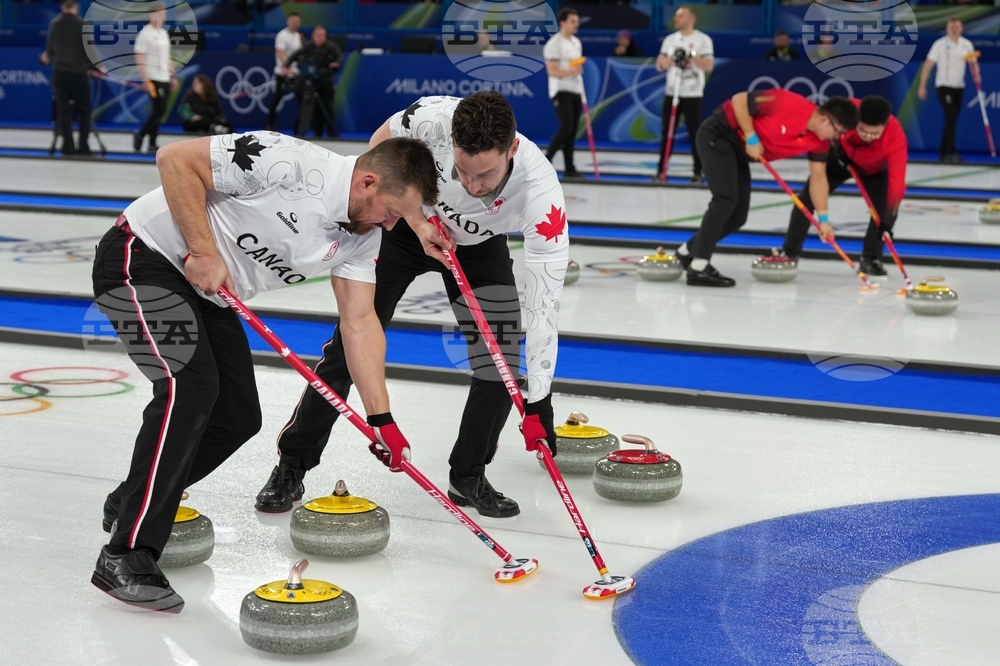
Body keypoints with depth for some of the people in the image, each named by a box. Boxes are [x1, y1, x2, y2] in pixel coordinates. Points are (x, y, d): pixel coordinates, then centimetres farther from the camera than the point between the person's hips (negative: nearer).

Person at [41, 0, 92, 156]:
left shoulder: (54, 24, 1)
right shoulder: (82, 24, -11)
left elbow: (49, 48, 9)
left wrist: (49, 58, 32)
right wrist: (92, 66, 8)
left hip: (59, 73, 3)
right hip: (78, 73, -3)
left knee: (63, 110, 8)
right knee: (84, 110, 9)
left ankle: (68, 147, 4)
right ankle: (83, 146, 2)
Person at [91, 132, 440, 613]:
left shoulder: (362, 235, -2)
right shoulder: (289, 164, -28)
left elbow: (359, 321, -1)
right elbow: (175, 159, -26)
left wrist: (381, 420, -6)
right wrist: (204, 251, -27)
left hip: (207, 291, 9)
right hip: (143, 254, -9)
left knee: (239, 417, 6)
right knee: (189, 387, -26)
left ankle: (134, 501, 28)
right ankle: (126, 557, -23)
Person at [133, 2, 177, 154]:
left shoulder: (164, 33, 15)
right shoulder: (145, 34, -9)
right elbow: (139, 59, -13)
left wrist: (173, 76, 16)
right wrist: (145, 80, -18)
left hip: (165, 79, 7)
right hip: (153, 79, -7)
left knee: (158, 111, 6)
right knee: (160, 110, -11)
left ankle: (152, 144, 12)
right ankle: (140, 135, 5)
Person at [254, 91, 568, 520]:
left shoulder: (541, 193, -40)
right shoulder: (432, 118, -39)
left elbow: (544, 303, -39)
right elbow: (380, 147, -14)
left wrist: (538, 402, -42)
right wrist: (417, 222, -26)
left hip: (478, 246, 0)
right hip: (405, 223, 0)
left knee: (502, 365, -12)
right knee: (350, 347, -3)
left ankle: (468, 477, 10)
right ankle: (291, 467, 11)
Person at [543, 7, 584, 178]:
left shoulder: (577, 43, 16)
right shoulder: (554, 44, -10)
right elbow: (552, 71, -16)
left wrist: (582, 92, 19)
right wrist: (571, 71, -30)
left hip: (575, 91, 8)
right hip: (561, 91, -8)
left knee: (573, 130, 4)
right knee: (566, 127, -16)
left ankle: (569, 167, 7)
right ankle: (546, 160, -4)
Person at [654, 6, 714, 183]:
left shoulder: (703, 40, -2)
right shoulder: (669, 39, 12)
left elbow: (708, 66, -9)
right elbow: (659, 66, 10)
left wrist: (691, 56, -19)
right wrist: (667, 59, -11)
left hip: (692, 94, -4)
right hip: (671, 92, 4)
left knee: (695, 133, -1)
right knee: (667, 132, 5)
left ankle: (698, 171, 4)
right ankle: (661, 169, 10)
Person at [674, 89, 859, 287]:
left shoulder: (820, 142, -6)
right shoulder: (788, 104, -28)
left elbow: (818, 177, 1)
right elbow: (739, 100, -21)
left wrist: (823, 217, -6)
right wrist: (751, 138, -21)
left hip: (738, 150, 9)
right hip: (718, 134, -9)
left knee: (737, 216, 8)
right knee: (725, 199, -22)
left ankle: (689, 251, 25)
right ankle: (699, 267, -23)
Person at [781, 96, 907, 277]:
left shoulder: (896, 136, -42)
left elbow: (897, 180, -47)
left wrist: (887, 223, -55)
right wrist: (837, 149, -15)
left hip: (874, 170, -1)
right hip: (841, 156, 1)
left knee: (885, 207, -20)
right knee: (807, 198, -5)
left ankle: (871, 259, 2)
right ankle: (789, 253, 10)